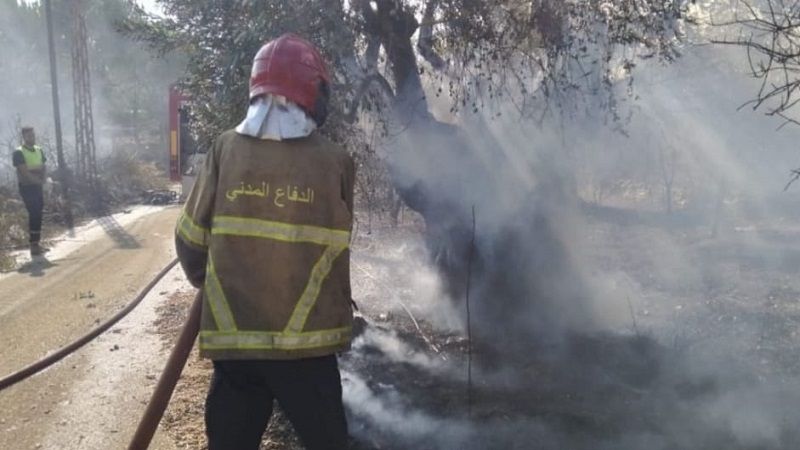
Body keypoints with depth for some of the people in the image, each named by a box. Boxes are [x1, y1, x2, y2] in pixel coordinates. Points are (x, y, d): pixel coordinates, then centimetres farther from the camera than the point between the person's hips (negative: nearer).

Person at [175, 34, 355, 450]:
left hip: (232, 336, 2)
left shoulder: (226, 149, -3)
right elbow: (333, 244, 3)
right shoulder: (335, 162, -7)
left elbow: (191, 239, 2)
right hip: (306, 340, -1)